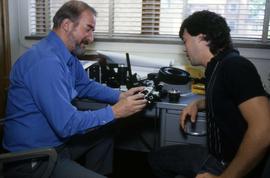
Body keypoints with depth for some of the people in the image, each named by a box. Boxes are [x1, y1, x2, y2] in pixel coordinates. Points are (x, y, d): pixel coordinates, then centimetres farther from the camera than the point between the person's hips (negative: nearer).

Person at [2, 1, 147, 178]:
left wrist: (120, 96, 3)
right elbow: (67, 124, -29)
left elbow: (86, 86, 18)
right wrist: (115, 112, -22)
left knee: (103, 135, 19)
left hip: (56, 141, 10)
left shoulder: (67, 55, 2)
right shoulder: (46, 62, -28)